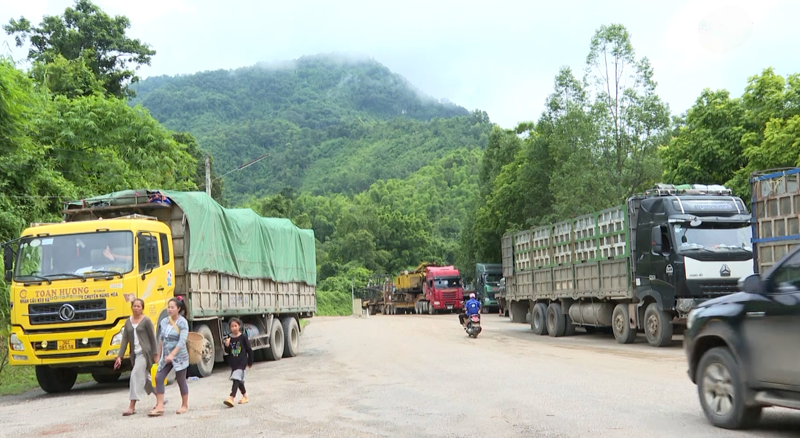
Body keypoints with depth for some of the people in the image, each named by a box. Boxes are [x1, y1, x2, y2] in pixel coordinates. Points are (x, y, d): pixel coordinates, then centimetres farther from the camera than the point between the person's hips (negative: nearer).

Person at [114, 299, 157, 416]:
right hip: (134, 353, 7)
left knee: (135, 375, -17)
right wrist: (120, 356, 2)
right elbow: (125, 340, 8)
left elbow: (152, 338, -4)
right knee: (143, 378, 13)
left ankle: (132, 407, -17)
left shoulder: (146, 321, -5)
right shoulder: (128, 322, 10)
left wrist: (155, 354, -6)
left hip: (144, 352, -7)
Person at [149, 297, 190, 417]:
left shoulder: (182, 322, -12)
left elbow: (182, 341, -20)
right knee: (159, 378, -6)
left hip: (179, 356, -5)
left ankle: (184, 406, 20)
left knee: (181, 380, 5)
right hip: (165, 356, 5)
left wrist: (172, 355, -29)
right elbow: (161, 339, 15)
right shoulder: (164, 321, 6)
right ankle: (159, 406, -5)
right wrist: (158, 355, 15)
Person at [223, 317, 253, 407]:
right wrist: (227, 346, -18)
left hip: (242, 362, -5)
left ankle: (231, 398, -28)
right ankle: (245, 396, 34)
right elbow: (228, 351, 3)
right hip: (233, 363, 5)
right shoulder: (229, 338, 2)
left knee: (236, 379, -19)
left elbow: (249, 349, -1)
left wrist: (250, 362, 3)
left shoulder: (243, 337, -8)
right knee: (239, 380, 18)